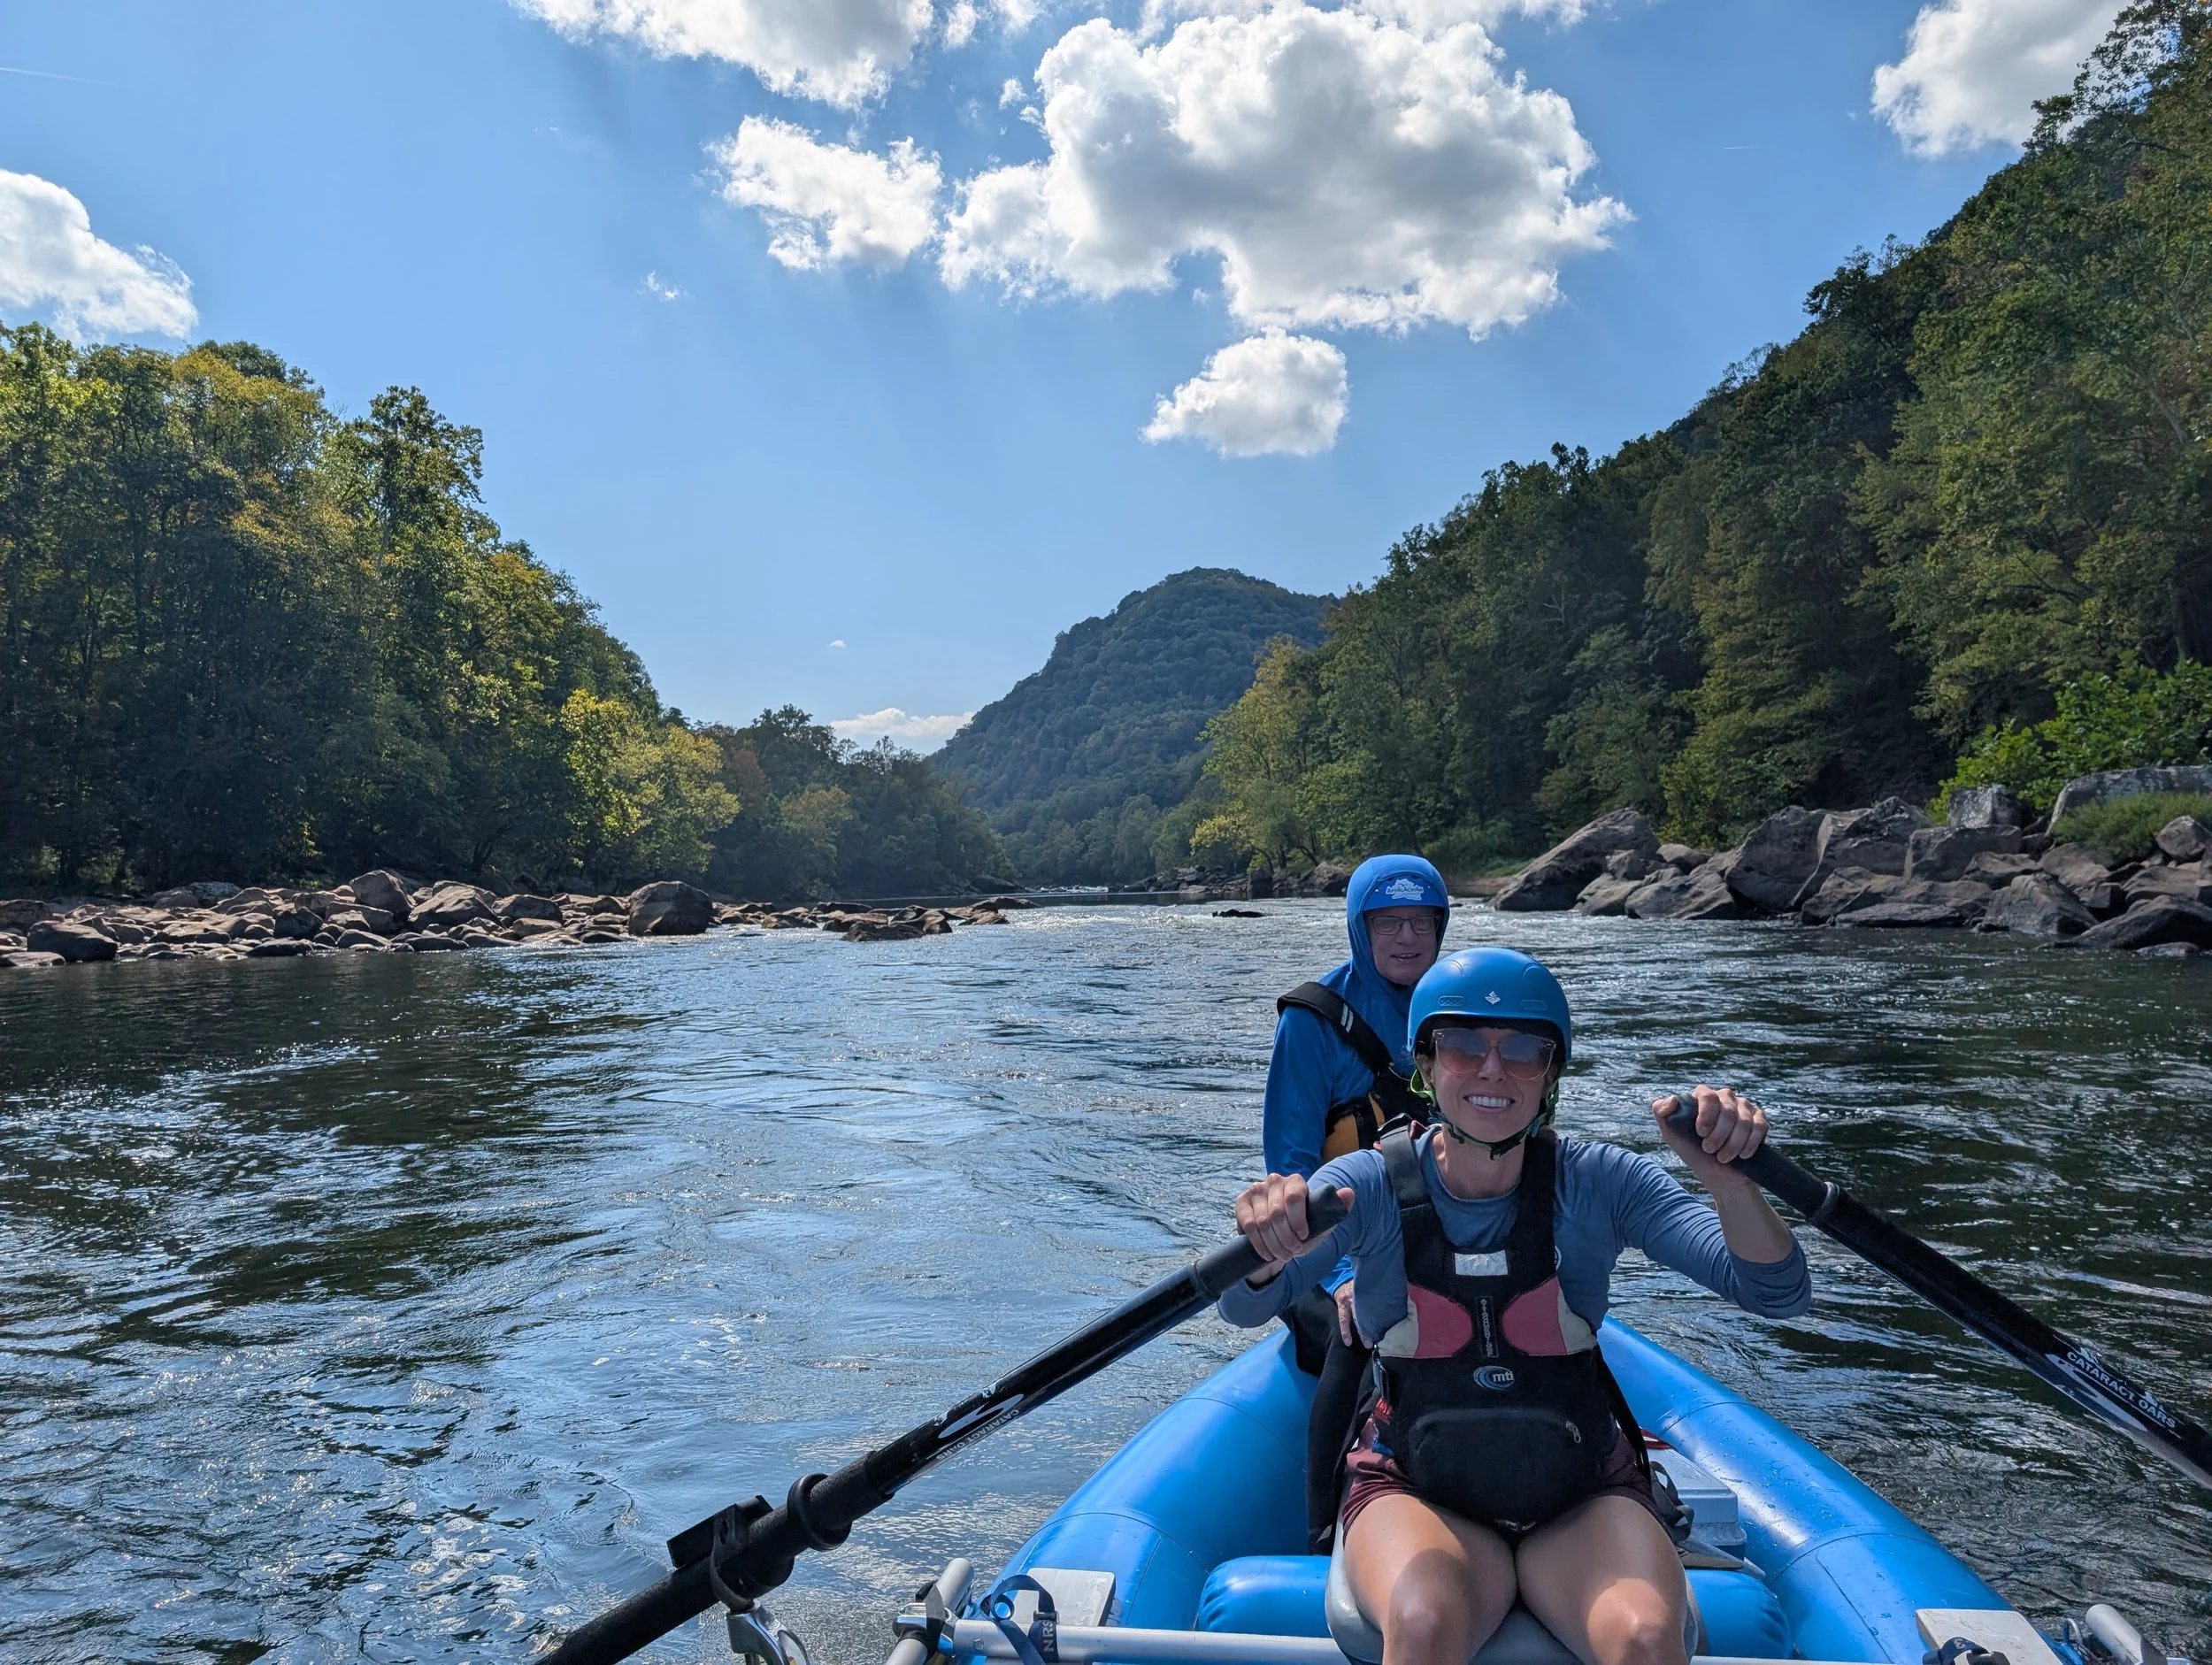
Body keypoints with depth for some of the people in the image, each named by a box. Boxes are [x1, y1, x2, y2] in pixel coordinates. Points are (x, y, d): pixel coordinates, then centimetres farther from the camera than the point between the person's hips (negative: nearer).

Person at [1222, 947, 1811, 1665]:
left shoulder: (1597, 1183, -8)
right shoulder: (1371, 1186, -11)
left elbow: (1779, 1293, -15)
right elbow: (1245, 1309, -25)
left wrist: (1725, 1177, -35)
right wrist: (1267, 1248, -48)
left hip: (1584, 1498, 1)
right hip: (1416, 1494, -1)